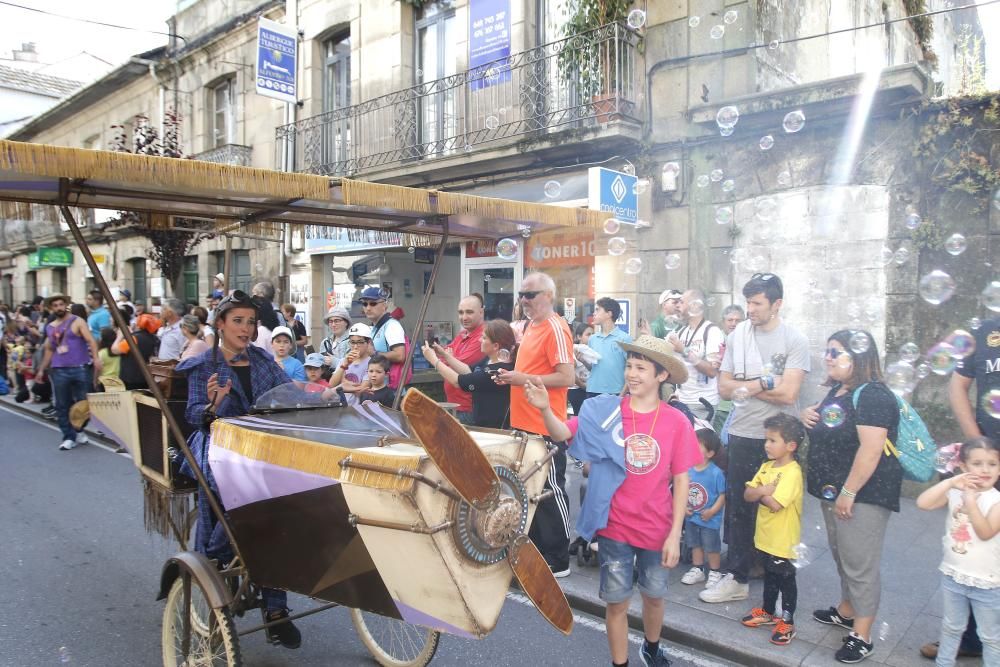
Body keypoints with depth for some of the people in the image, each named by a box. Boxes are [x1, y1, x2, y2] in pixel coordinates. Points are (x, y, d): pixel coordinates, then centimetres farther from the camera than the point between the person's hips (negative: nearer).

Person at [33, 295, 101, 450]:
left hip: (80, 368, -4)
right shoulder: (50, 327, 15)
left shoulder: (77, 322, 0)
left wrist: (96, 358, -25)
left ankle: (79, 431, 21)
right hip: (59, 370, 4)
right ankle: (69, 437, 9)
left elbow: (90, 340, -10)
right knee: (62, 406, 3)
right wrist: (41, 369, 23)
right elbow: (49, 350, 24)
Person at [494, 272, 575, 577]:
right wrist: (513, 376, 8)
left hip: (545, 428, -9)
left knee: (550, 492, 2)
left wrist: (524, 379, -20)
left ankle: (558, 562, 14)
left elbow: (566, 377, -21)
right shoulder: (532, 326, 14)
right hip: (524, 425, 9)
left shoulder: (556, 329, -14)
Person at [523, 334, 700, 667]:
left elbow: (681, 481, -5)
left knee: (654, 594, 22)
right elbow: (563, 433, -23)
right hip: (615, 526, -1)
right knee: (617, 601, 9)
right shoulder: (605, 412, -11)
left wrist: (675, 534, -7)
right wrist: (545, 409, -43)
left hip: (656, 528, 2)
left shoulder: (676, 422, -10)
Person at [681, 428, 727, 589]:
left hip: (710, 519, -5)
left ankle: (715, 572, 29)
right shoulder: (687, 469, -8)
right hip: (691, 517, 5)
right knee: (695, 544, 20)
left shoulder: (716, 472, -21)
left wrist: (712, 511, -22)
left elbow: (722, 495, -16)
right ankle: (697, 569, 36)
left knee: (712, 547, 10)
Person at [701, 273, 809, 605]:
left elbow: (789, 393, -16)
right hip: (741, 435, 3)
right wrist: (765, 383, -9)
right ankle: (737, 578, 20)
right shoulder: (736, 337, 4)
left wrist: (747, 386, -8)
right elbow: (724, 388, 1)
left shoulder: (795, 341, -6)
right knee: (738, 509, 8)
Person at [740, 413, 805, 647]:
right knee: (769, 576, 24)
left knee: (786, 580, 9)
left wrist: (760, 493, -15)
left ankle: (787, 623, 24)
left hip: (783, 540, -8)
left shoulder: (792, 472, -23)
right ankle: (768, 612, 41)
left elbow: (775, 504, -33)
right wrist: (765, 490, -19)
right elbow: (747, 494, 0)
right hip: (765, 537, 8)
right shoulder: (766, 466, 3)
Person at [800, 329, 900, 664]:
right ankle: (847, 611, 39)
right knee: (842, 557, 22)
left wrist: (849, 492, -25)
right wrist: (808, 413, 6)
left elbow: (871, 450, -26)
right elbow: (824, 428, 29)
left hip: (863, 495, -9)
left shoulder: (872, 395, -18)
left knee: (860, 564, -1)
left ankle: (862, 636, 9)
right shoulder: (837, 391, 11)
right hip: (835, 492, 10)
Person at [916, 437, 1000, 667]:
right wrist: (949, 482, -26)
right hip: (953, 576, 3)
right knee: (952, 628, 22)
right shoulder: (954, 492, -7)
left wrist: (971, 502, -33)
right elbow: (922, 503, -21)